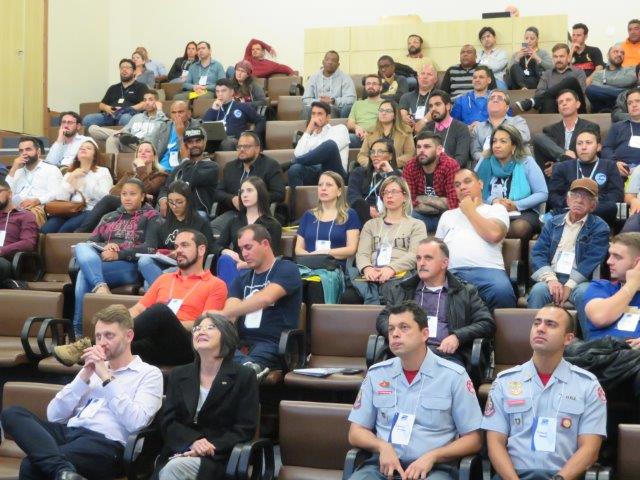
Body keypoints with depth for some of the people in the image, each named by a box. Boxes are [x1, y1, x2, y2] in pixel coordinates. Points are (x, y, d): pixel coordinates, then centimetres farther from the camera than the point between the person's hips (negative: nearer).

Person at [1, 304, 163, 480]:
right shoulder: (93, 369, 28)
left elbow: (136, 423, -10)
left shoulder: (149, 373, 10)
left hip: (105, 443, -8)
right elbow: (54, 416, 16)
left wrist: (106, 377, -5)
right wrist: (84, 377, 5)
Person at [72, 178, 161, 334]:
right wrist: (104, 247, -3)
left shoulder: (151, 217, 14)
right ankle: (100, 286, -52)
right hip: (100, 261, 5)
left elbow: (149, 249, -2)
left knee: (84, 274, -32)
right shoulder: (110, 217, 31)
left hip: (130, 266, -5)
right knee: (81, 247, -31)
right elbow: (91, 241, 22)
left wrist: (118, 254, -13)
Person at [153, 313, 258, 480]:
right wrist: (193, 441, -15)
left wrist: (210, 448, -17)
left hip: (218, 458, -2)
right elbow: (168, 422, 7)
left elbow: (245, 429, -3)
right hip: (180, 452, 3)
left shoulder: (244, 377, 3)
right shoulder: (178, 375, 16)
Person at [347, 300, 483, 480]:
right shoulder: (376, 373, 11)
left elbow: (473, 440, 4)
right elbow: (356, 432, 14)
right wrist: (383, 447, -7)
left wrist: (432, 456, -12)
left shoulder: (453, 376, 2)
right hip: (383, 466, 2)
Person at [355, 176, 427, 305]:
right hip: (372, 275, 2)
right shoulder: (371, 225, 31)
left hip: (399, 275, -2)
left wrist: (392, 268, -17)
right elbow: (362, 253, 15)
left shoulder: (417, 225, 21)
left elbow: (414, 255, 3)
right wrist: (367, 268, -11)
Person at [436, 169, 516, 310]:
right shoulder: (447, 215, 34)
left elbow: (494, 234, -1)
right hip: (452, 272, 2)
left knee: (502, 291, -37)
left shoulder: (496, 209, 21)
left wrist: (470, 211, 12)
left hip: (487, 269, -2)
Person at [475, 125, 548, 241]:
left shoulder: (526, 163, 2)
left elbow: (543, 194, -2)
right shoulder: (485, 163, 7)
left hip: (524, 212, 0)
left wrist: (516, 205, -13)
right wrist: (492, 201, -17)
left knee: (520, 227, -36)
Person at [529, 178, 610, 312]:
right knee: (538, 290, -31)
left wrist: (569, 286, -17)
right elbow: (538, 254, 8)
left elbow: (591, 261, -4)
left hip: (579, 280, -2)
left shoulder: (599, 228, 8)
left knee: (584, 294, -35)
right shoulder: (552, 223, 18)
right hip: (552, 277, 2)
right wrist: (551, 279, -12)